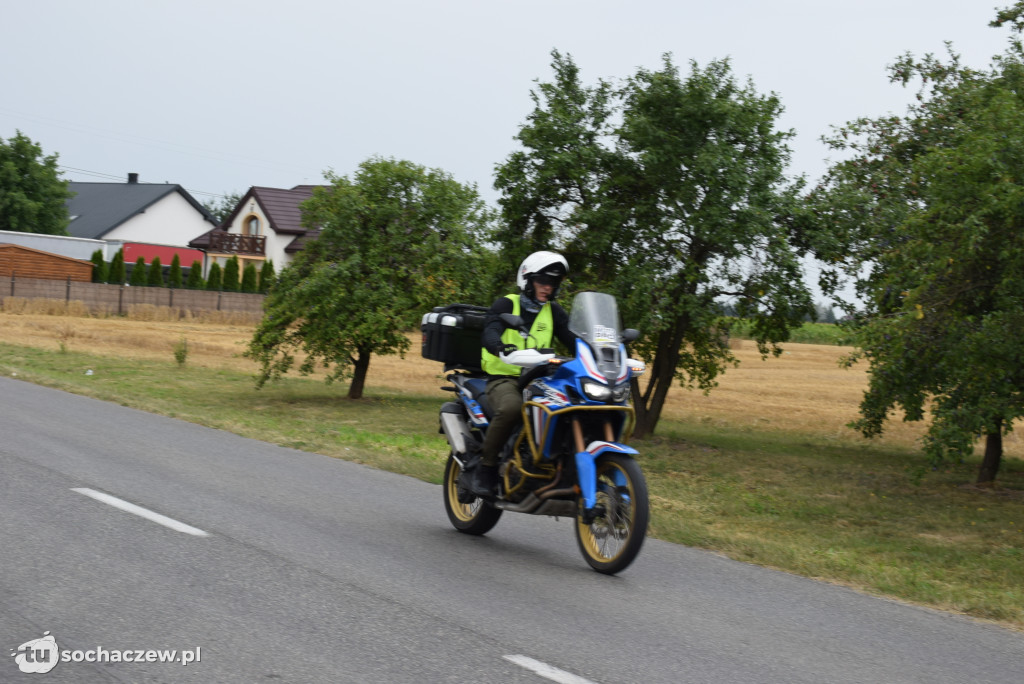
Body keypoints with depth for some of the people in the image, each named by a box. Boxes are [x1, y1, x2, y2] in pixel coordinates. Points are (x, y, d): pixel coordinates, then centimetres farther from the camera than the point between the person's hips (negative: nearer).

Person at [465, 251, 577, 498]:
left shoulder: (554, 311, 17)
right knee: (511, 408, -39)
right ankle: (485, 467, -22)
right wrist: (502, 347, -40)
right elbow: (489, 333, -16)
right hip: (504, 378, -5)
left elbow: (573, 338, 5)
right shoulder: (505, 304, 2)